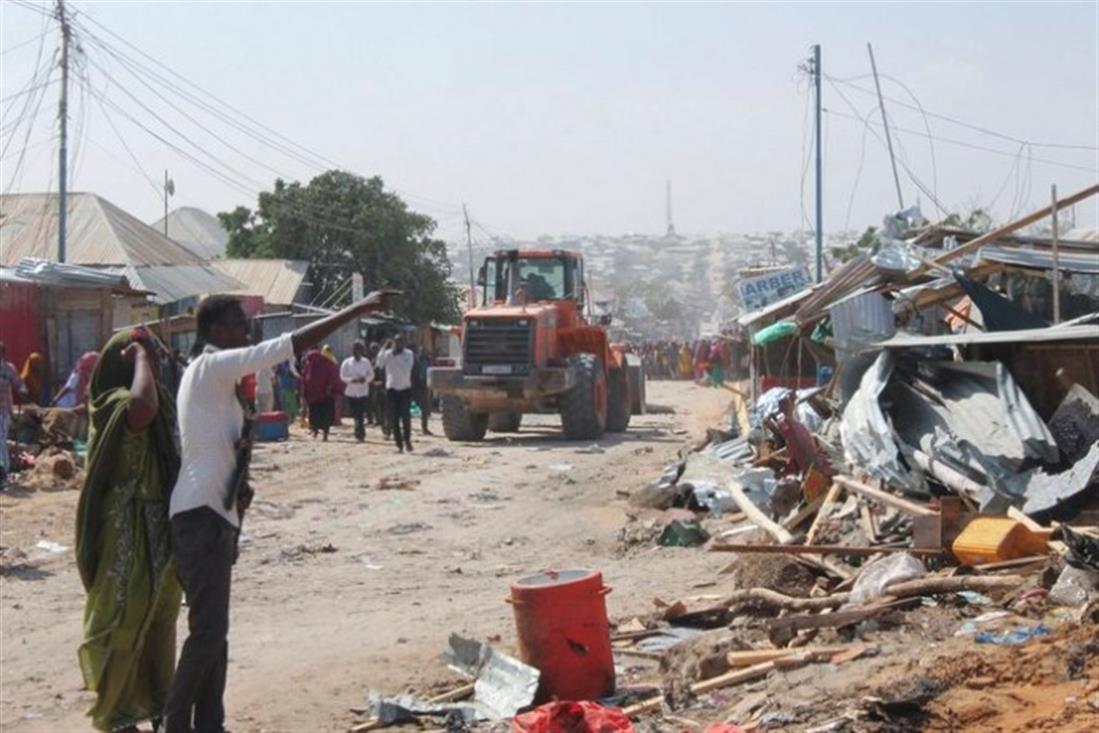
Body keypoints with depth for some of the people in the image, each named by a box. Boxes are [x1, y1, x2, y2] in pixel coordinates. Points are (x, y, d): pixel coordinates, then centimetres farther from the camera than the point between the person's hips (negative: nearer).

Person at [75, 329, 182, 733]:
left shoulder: (164, 400, 10)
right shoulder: (111, 403, -17)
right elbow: (142, 408, -41)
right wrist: (139, 357, -26)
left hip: (163, 524, 8)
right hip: (126, 528, -8)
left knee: (160, 619, 17)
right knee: (123, 620, 1)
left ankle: (156, 700, 30)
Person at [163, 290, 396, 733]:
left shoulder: (213, 373, 20)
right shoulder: (211, 366, -10)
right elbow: (290, 345, -18)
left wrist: (238, 485, 7)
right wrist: (360, 310, -17)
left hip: (212, 515, 10)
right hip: (202, 515, -10)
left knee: (213, 630, 12)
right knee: (208, 630, -9)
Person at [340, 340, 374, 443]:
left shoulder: (366, 362, 0)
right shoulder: (346, 363, -1)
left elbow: (371, 375, 7)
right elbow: (342, 376, 1)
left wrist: (365, 379, -14)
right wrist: (352, 380, -16)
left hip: (363, 391, -1)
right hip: (351, 391, 1)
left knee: (360, 414, -9)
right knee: (355, 414, 5)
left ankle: (359, 433, -3)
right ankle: (360, 432, 22)